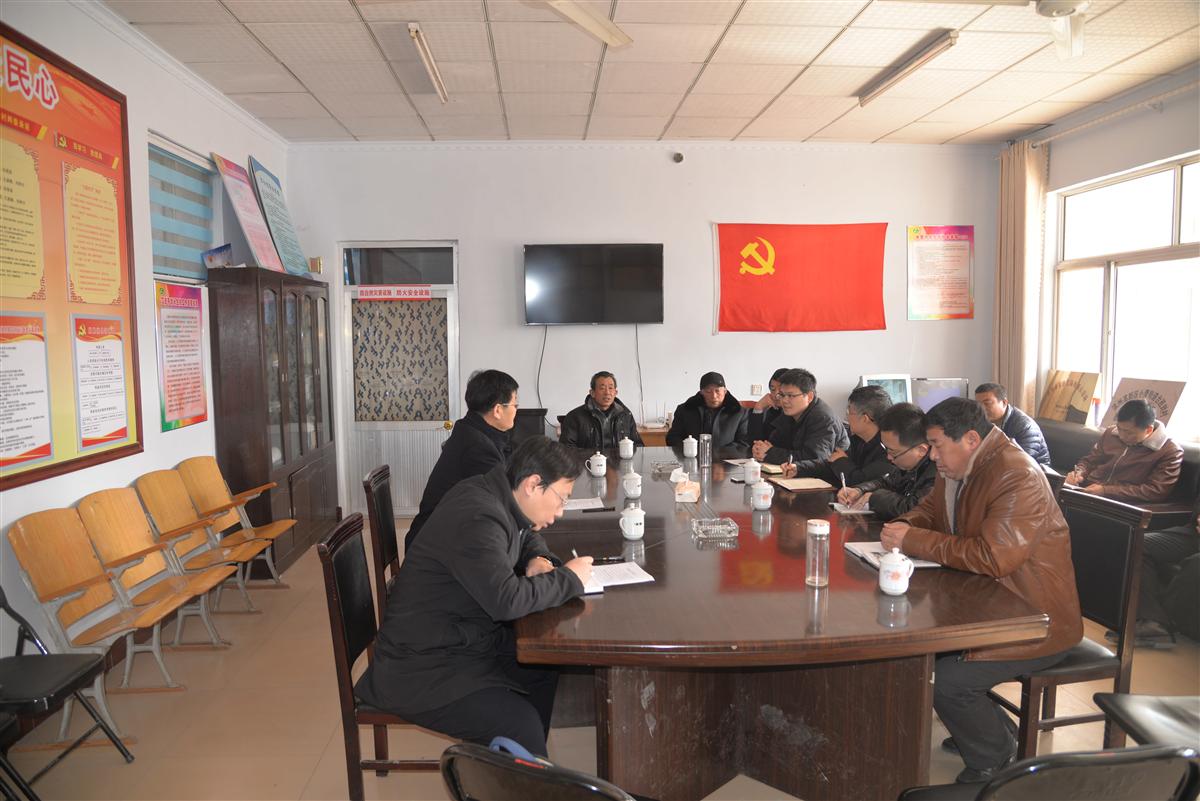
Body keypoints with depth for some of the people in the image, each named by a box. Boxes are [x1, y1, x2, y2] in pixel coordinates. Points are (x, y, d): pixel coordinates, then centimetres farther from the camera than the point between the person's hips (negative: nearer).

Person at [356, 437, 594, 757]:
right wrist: (568, 579, -19)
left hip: (470, 640, 10)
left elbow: (529, 538, 23)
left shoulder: (497, 498, 3)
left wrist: (537, 560, 0)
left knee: (552, 676, 8)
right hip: (422, 666, -10)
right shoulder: (477, 519, -27)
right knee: (521, 726, -22)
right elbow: (507, 601, -34)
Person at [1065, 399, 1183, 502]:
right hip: (1084, 490, 6)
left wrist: (1106, 490, -17)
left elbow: (1156, 491, -12)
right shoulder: (1111, 433, 12)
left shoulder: (1170, 452, -4)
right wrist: (1079, 473, -2)